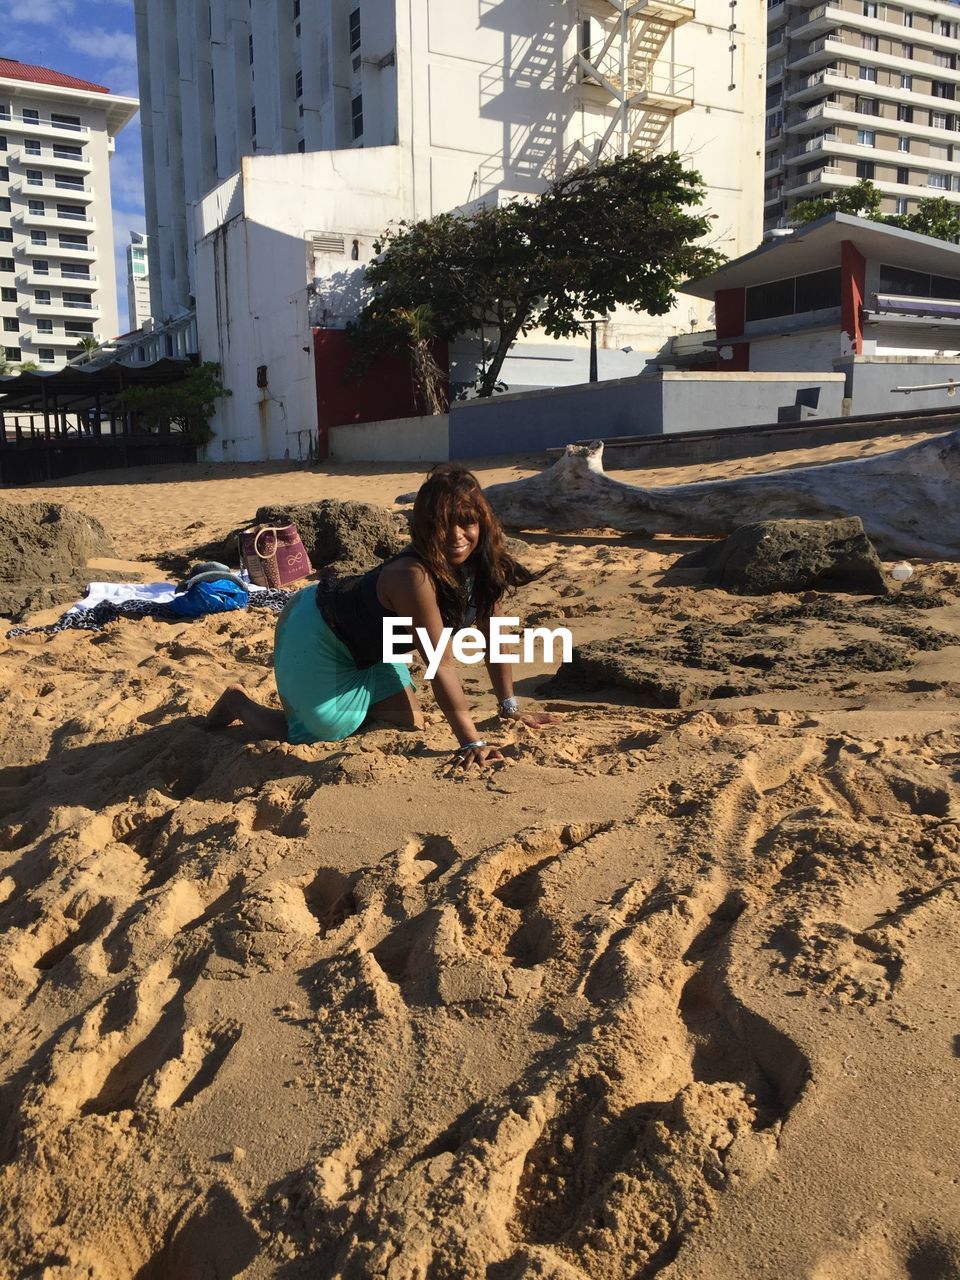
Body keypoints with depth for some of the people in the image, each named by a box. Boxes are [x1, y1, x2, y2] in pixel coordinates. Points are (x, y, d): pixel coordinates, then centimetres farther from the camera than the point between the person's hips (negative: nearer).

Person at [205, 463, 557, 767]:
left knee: (409, 724, 8)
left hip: (368, 646, 8)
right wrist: (471, 741, -32)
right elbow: (441, 663, -36)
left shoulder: (485, 564, -14)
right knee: (321, 737, -3)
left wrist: (510, 707, 1)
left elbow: (493, 637, -3)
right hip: (314, 635, -8)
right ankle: (238, 702, 21)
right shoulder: (414, 577, -39)